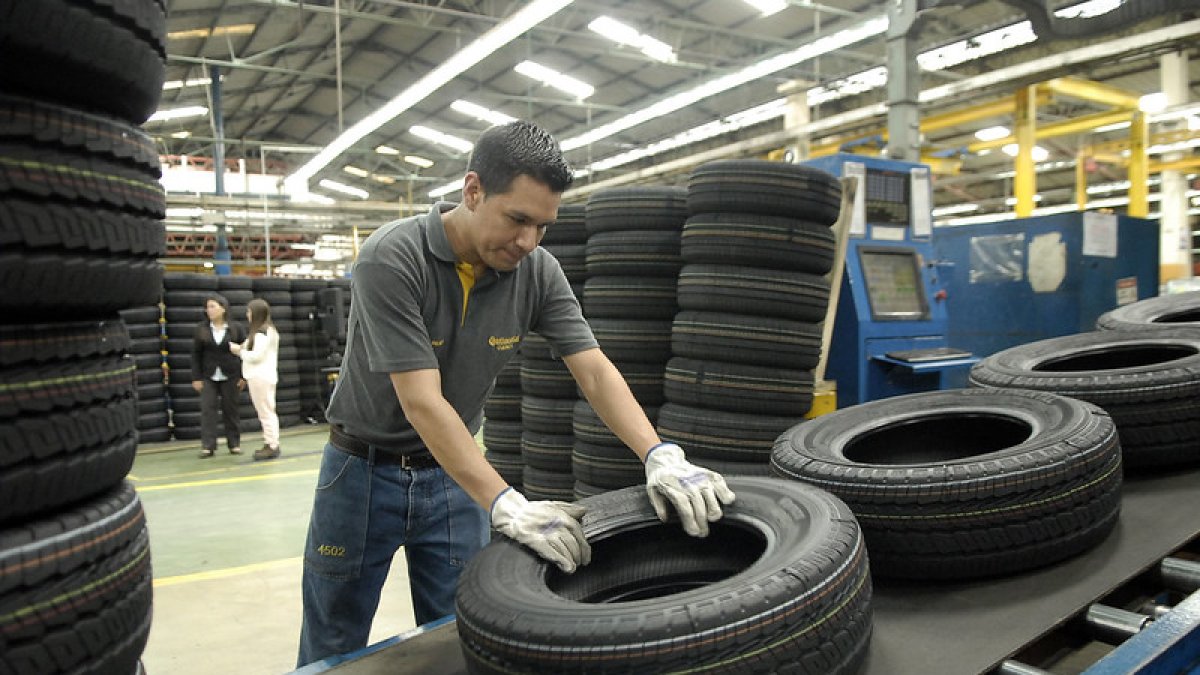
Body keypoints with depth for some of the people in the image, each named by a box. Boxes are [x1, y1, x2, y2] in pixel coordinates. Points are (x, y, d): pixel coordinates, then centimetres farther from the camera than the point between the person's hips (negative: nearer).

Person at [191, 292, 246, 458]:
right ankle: (208, 446, -1)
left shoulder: (235, 328, -1)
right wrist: (196, 377, -3)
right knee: (207, 409, -4)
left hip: (230, 376, -1)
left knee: (230, 410, 6)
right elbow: (196, 354, 2)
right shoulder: (201, 328, 1)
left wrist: (243, 376, -3)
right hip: (208, 376, 1)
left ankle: (234, 444, 15)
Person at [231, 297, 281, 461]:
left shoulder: (261, 332, -15)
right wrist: (242, 349, 9)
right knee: (267, 412, 11)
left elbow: (257, 356, -18)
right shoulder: (268, 330, 15)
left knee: (265, 412, -6)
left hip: (260, 377, -10)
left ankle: (272, 446, -3)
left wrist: (240, 351, -5)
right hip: (262, 376, 10)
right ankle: (270, 444, 15)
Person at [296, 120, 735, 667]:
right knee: (333, 651, 13)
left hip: (453, 472, 3)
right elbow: (421, 401, -31)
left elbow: (594, 371, -14)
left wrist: (660, 455, -29)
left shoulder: (538, 270, -12)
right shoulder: (390, 259, -26)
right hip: (365, 469, -3)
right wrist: (507, 506, -37)